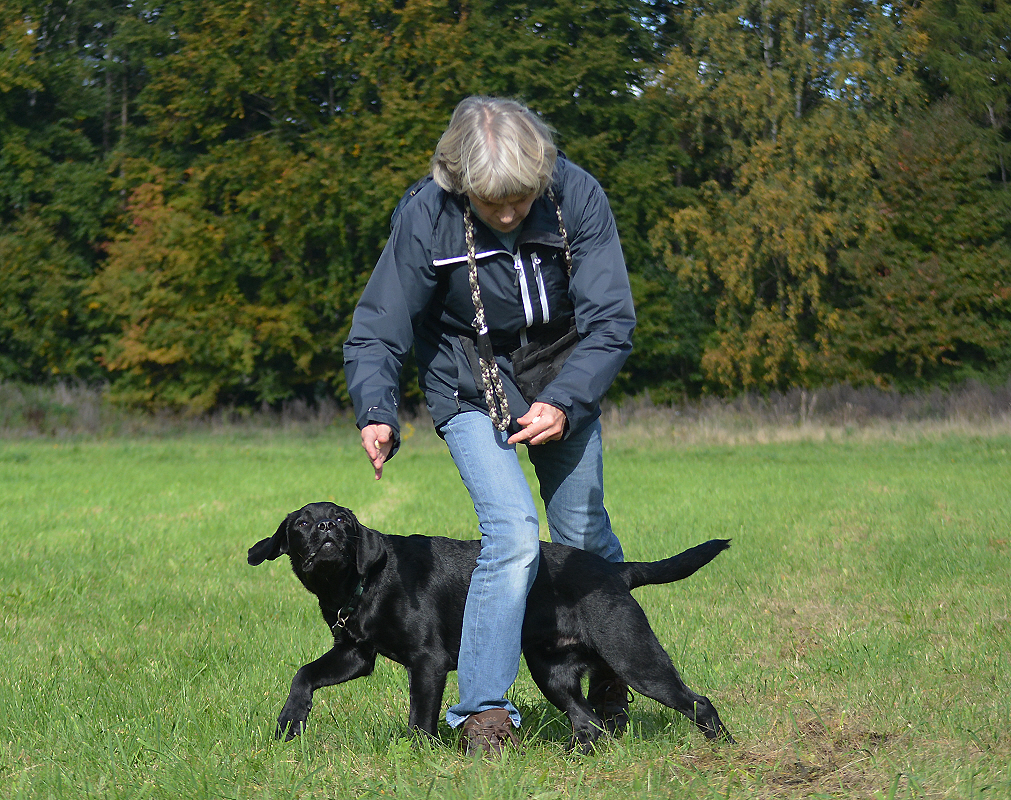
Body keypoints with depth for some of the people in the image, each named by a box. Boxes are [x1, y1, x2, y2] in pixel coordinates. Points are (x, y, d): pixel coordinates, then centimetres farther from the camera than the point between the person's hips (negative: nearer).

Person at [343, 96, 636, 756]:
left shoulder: (578, 196, -21)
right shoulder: (426, 216, -24)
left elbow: (612, 322, -17)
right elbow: (377, 331, -16)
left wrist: (565, 404, -31)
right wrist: (376, 416, -33)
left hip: (565, 383, 2)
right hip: (471, 391, -2)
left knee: (584, 533, 10)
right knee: (515, 532, -20)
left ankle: (611, 675, 37)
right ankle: (484, 712, -13)